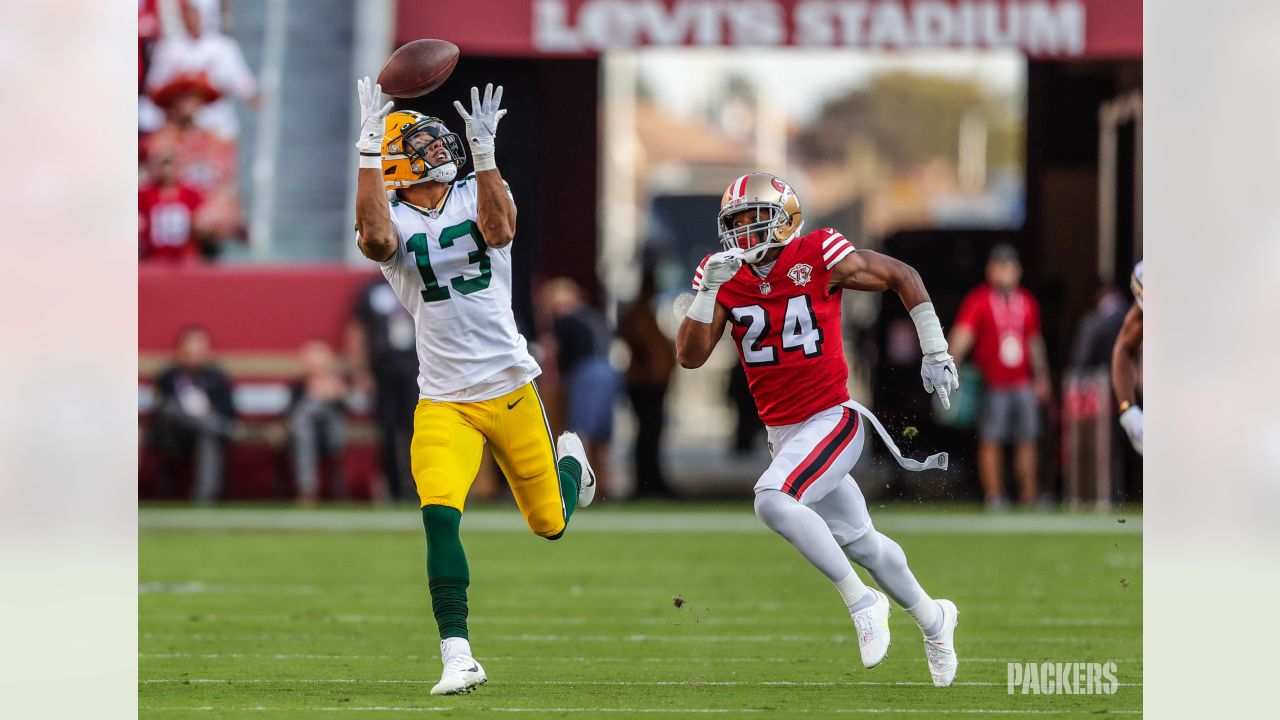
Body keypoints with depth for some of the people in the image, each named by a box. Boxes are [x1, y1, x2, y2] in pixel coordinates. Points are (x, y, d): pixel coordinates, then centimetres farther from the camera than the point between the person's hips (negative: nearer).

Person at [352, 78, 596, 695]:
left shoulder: (476, 197, 2)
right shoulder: (393, 221, -3)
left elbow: (499, 230, -22)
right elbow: (375, 240, -29)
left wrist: (483, 151, -27)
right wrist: (370, 147, -29)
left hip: (510, 389, 2)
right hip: (444, 403, -1)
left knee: (549, 523, 14)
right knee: (440, 517, -21)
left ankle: (569, 460, 50)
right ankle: (457, 656, -14)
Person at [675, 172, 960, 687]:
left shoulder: (820, 259, -13)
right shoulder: (725, 278, -1)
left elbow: (902, 277, -1)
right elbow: (690, 356, -7)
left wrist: (935, 354, -1)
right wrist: (708, 290, -20)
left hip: (831, 421, -6)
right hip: (782, 433, 6)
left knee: (772, 500, -29)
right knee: (857, 540, 16)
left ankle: (862, 601, -14)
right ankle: (932, 618, 38)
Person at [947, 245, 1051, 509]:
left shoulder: (1027, 302, 13)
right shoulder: (978, 300, -4)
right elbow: (962, 335, -15)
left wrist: (1041, 378, 21)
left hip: (1024, 385, 5)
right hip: (992, 385, -5)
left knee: (1027, 440, 5)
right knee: (991, 441, -4)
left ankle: (1029, 495, 11)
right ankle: (993, 495, 0)